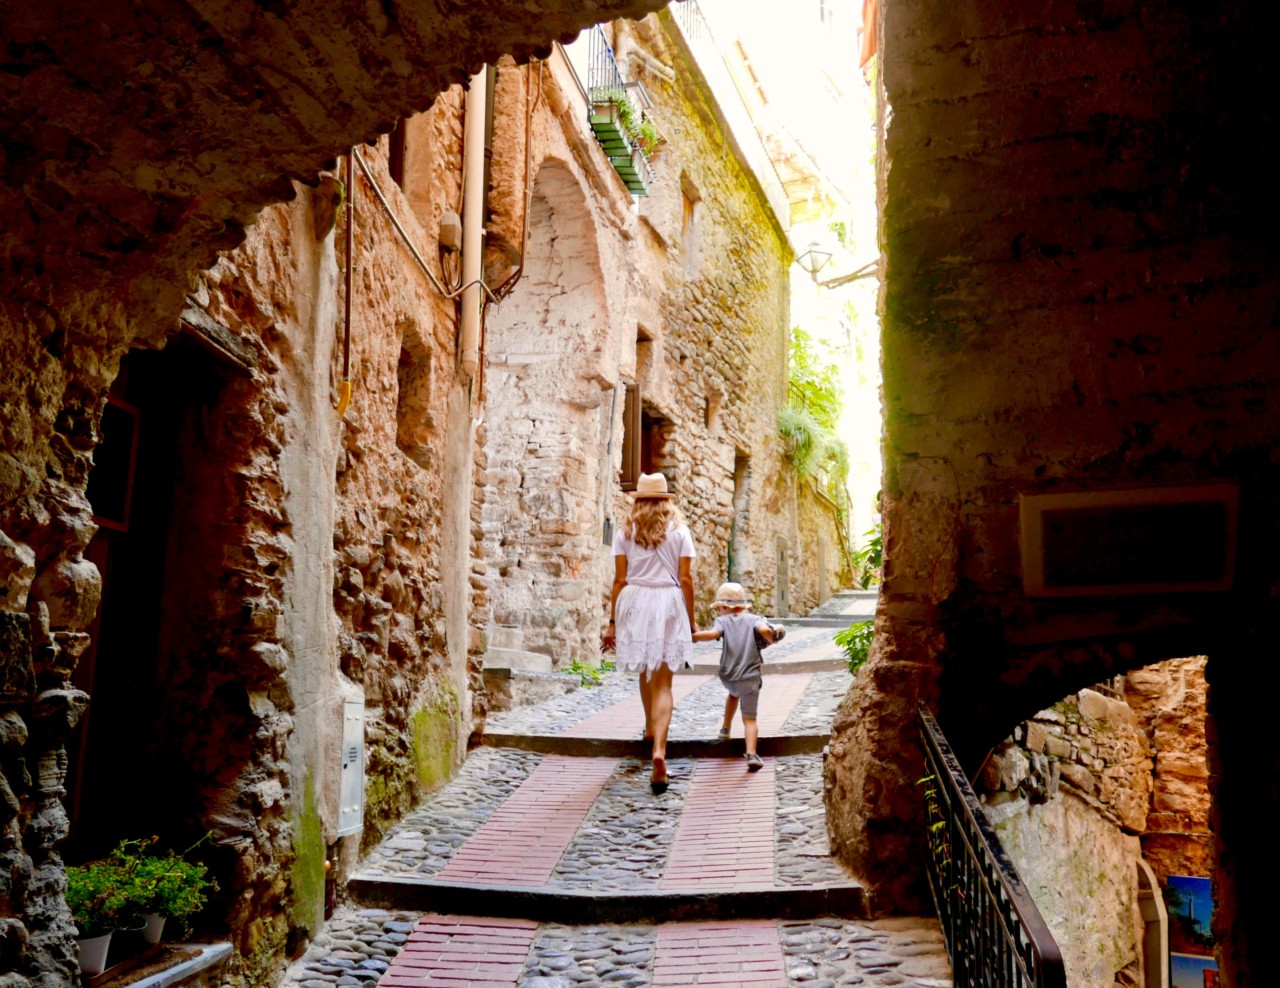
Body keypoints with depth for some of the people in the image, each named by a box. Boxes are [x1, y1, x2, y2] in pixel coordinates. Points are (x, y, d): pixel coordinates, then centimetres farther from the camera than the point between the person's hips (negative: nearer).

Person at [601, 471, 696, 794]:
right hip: (668, 602, -2)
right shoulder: (678, 530, 4)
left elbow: (619, 579, 1)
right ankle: (659, 750, -22)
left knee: (644, 671, 24)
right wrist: (691, 620, 8)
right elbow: (686, 579, 0)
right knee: (662, 682, -3)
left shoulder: (625, 531, 6)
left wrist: (612, 621, 5)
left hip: (634, 601, 2)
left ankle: (650, 728, 45)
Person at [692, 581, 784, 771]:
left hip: (727, 676, 2)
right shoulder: (754, 619, 5)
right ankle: (751, 754, -17)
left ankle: (726, 728, 41)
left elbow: (712, 634, -17)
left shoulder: (723, 620, 3)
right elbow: (764, 630, -17)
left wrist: (691, 636, -6)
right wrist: (771, 639, 4)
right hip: (750, 677, -2)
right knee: (749, 718, 0)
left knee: (734, 694, 37)